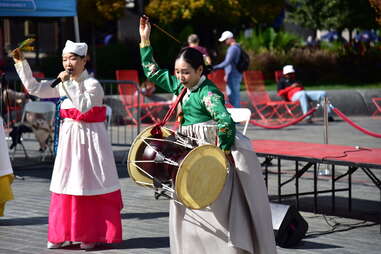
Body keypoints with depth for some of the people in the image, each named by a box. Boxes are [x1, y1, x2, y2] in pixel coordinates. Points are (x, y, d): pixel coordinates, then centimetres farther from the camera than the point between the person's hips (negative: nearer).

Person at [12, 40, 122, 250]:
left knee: (90, 185, -1)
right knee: (66, 185, 7)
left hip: (89, 137, -6)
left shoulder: (92, 84, -11)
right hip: (69, 137, 7)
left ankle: (92, 234, 7)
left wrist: (69, 84, -26)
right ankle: (64, 234, 14)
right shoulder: (62, 85, 9)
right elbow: (34, 88, 11)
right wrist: (21, 64, 6)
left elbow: (84, 105, -27)